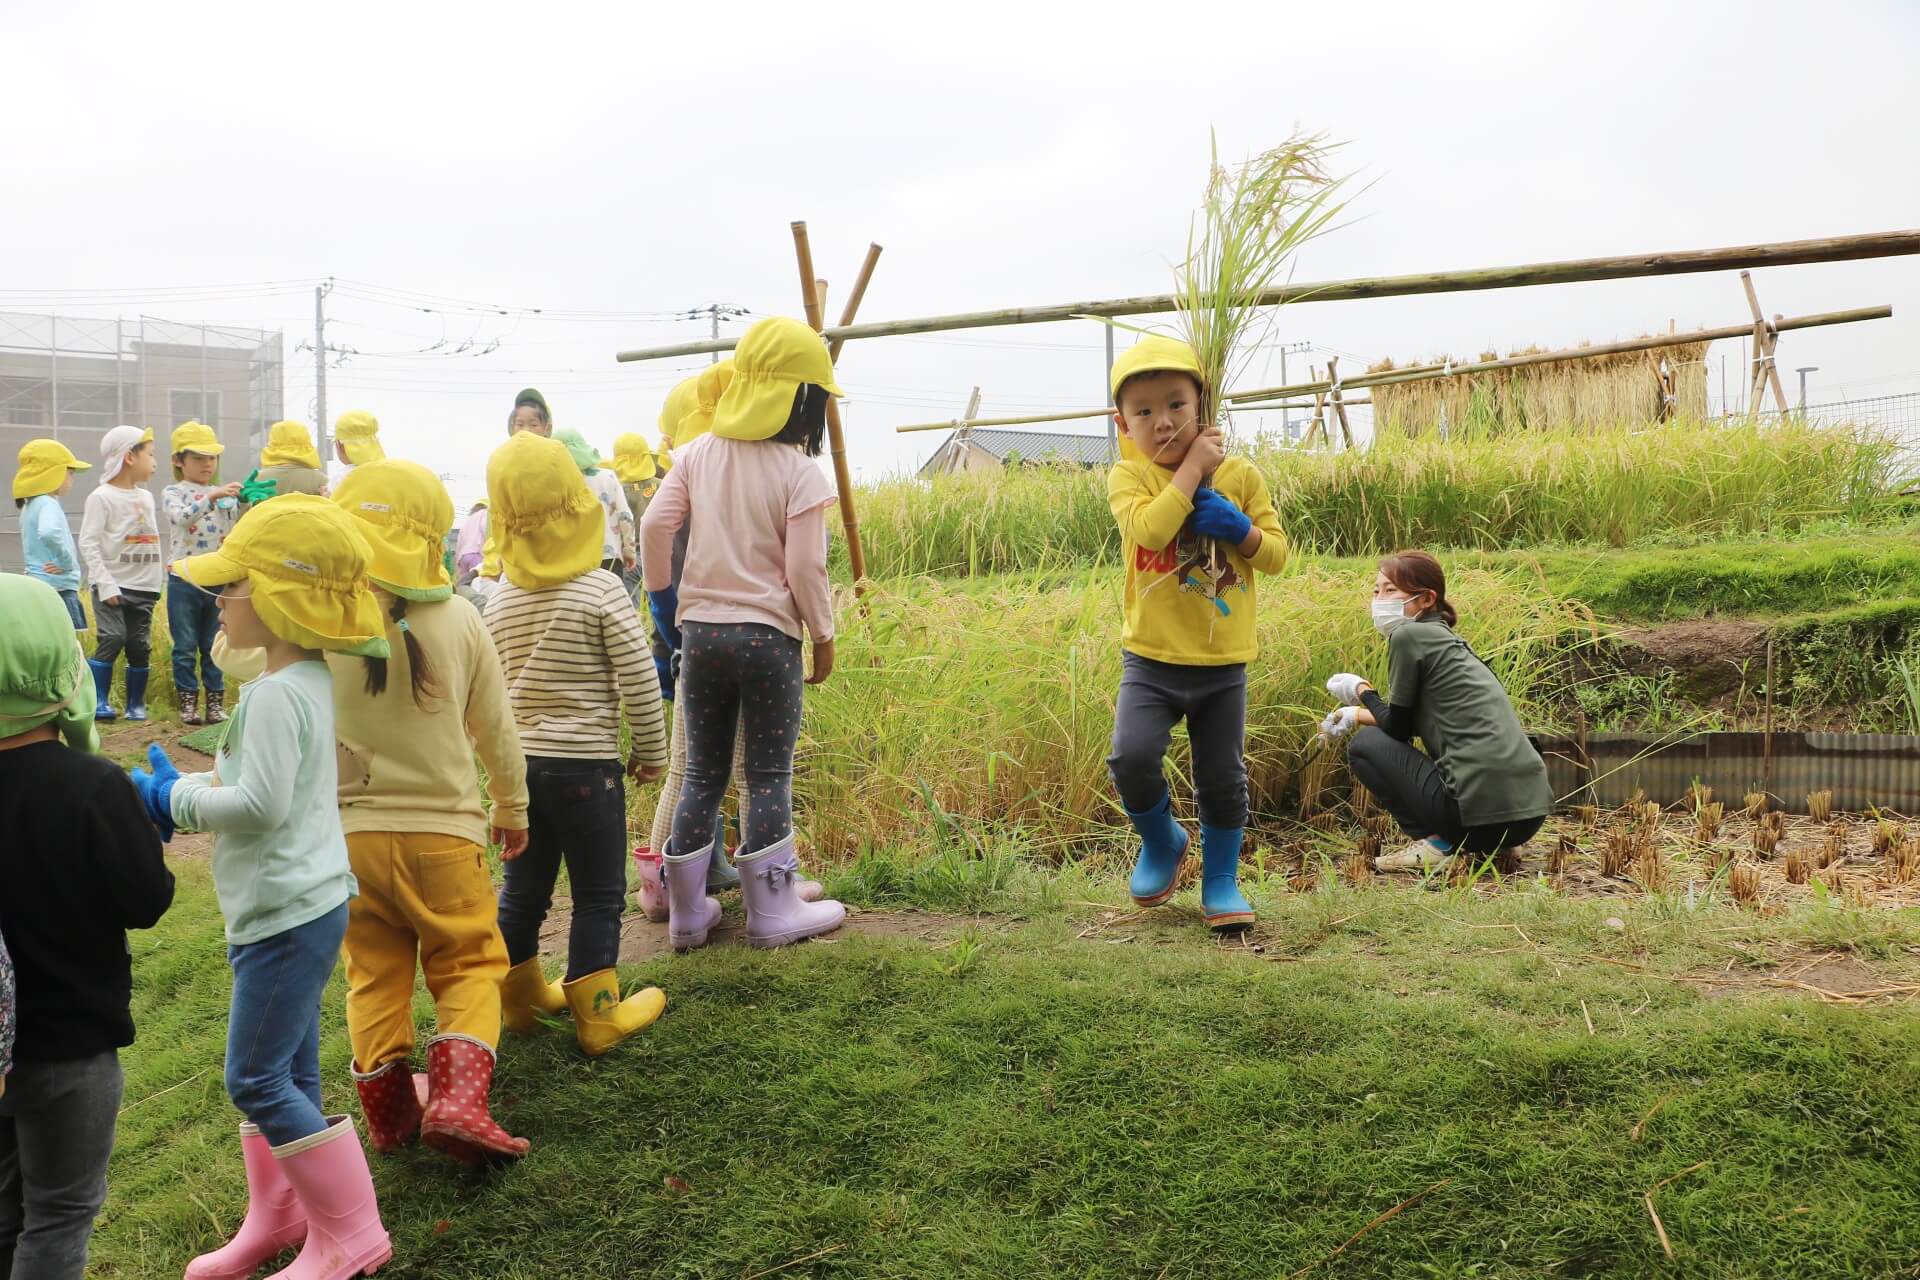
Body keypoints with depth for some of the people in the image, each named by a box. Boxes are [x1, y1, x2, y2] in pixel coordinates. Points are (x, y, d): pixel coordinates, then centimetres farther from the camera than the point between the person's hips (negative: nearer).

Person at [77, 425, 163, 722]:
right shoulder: (102, 496, -6)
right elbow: (88, 542, -12)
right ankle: (99, 701, -8)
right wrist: (105, 583, -18)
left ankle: (136, 704, 12)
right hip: (113, 585, -6)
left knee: (140, 646, 5)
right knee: (112, 639, -15)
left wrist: (160, 579, 12)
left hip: (144, 587, 6)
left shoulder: (146, 497, 14)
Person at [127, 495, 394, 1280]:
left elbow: (258, 805, -24)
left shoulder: (277, 694, -21)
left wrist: (173, 796, -10)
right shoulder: (307, 680, 10)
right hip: (291, 908, 10)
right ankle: (277, 1215, 33)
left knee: (258, 1080, -1)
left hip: (288, 914, -10)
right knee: (282, 1072, 19)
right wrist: (181, 794, 9)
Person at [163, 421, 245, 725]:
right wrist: (213, 496, -35)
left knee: (214, 646, 8)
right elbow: (182, 518, -22)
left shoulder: (225, 494, 9)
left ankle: (215, 701, 13)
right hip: (184, 579, -3)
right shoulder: (173, 492, 0)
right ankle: (188, 702, 11)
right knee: (186, 647, 3)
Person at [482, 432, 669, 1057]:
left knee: (522, 888, 18)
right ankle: (596, 1015, 13)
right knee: (598, 896, 6)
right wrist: (651, 751, 0)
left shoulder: (498, 601, 3)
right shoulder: (601, 591, -13)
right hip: (585, 765, -6)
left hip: (518, 763, 6)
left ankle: (520, 998, 33)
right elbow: (639, 682, -12)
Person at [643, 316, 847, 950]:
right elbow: (805, 570, -11)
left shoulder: (697, 454, 3)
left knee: (702, 775, 13)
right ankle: (773, 914, 14)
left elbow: (655, 526, -1)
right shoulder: (800, 473, -9)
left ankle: (687, 912, 20)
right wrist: (823, 636, 3)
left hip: (699, 631, 4)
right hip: (769, 636, -4)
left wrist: (662, 600, 12)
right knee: (769, 778, 6)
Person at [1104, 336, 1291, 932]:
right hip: (1151, 659, -2)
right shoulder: (1129, 476, -6)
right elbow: (1149, 528, -26)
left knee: (1223, 779, 8)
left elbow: (1276, 554, 2)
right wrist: (1192, 466, -18)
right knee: (1131, 759, -18)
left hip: (1223, 664, 2)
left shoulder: (1240, 475, 2)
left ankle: (1221, 881, 29)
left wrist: (1239, 528, -17)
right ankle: (1162, 843, 13)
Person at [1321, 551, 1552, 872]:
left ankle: (1434, 845, -1)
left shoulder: (1408, 635, -6)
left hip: (1483, 807, -9)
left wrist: (1362, 691, 16)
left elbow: (1396, 727, 0)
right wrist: (1357, 715, 32)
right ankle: (1468, 844, 14)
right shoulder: (1448, 640, 20)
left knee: (1364, 746, 7)